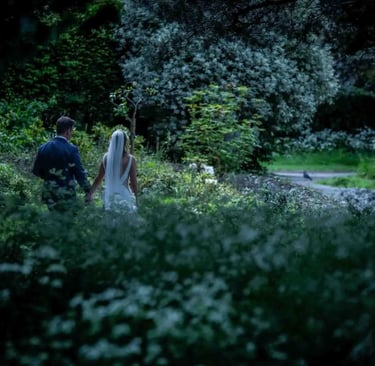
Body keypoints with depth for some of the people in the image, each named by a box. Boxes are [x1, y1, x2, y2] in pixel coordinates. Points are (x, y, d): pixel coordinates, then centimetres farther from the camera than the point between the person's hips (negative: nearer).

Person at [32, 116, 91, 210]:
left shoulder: (43, 148, 0)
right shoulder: (71, 149, -14)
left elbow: (36, 171, 8)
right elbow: (79, 173, -12)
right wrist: (87, 191, -2)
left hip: (49, 195, 5)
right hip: (66, 196, -5)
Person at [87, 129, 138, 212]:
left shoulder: (106, 157, 2)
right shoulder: (130, 159, -6)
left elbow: (98, 179, 7)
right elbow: (133, 182, -4)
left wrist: (90, 194, 17)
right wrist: (136, 199, 5)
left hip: (109, 196, 3)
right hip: (124, 196, -3)